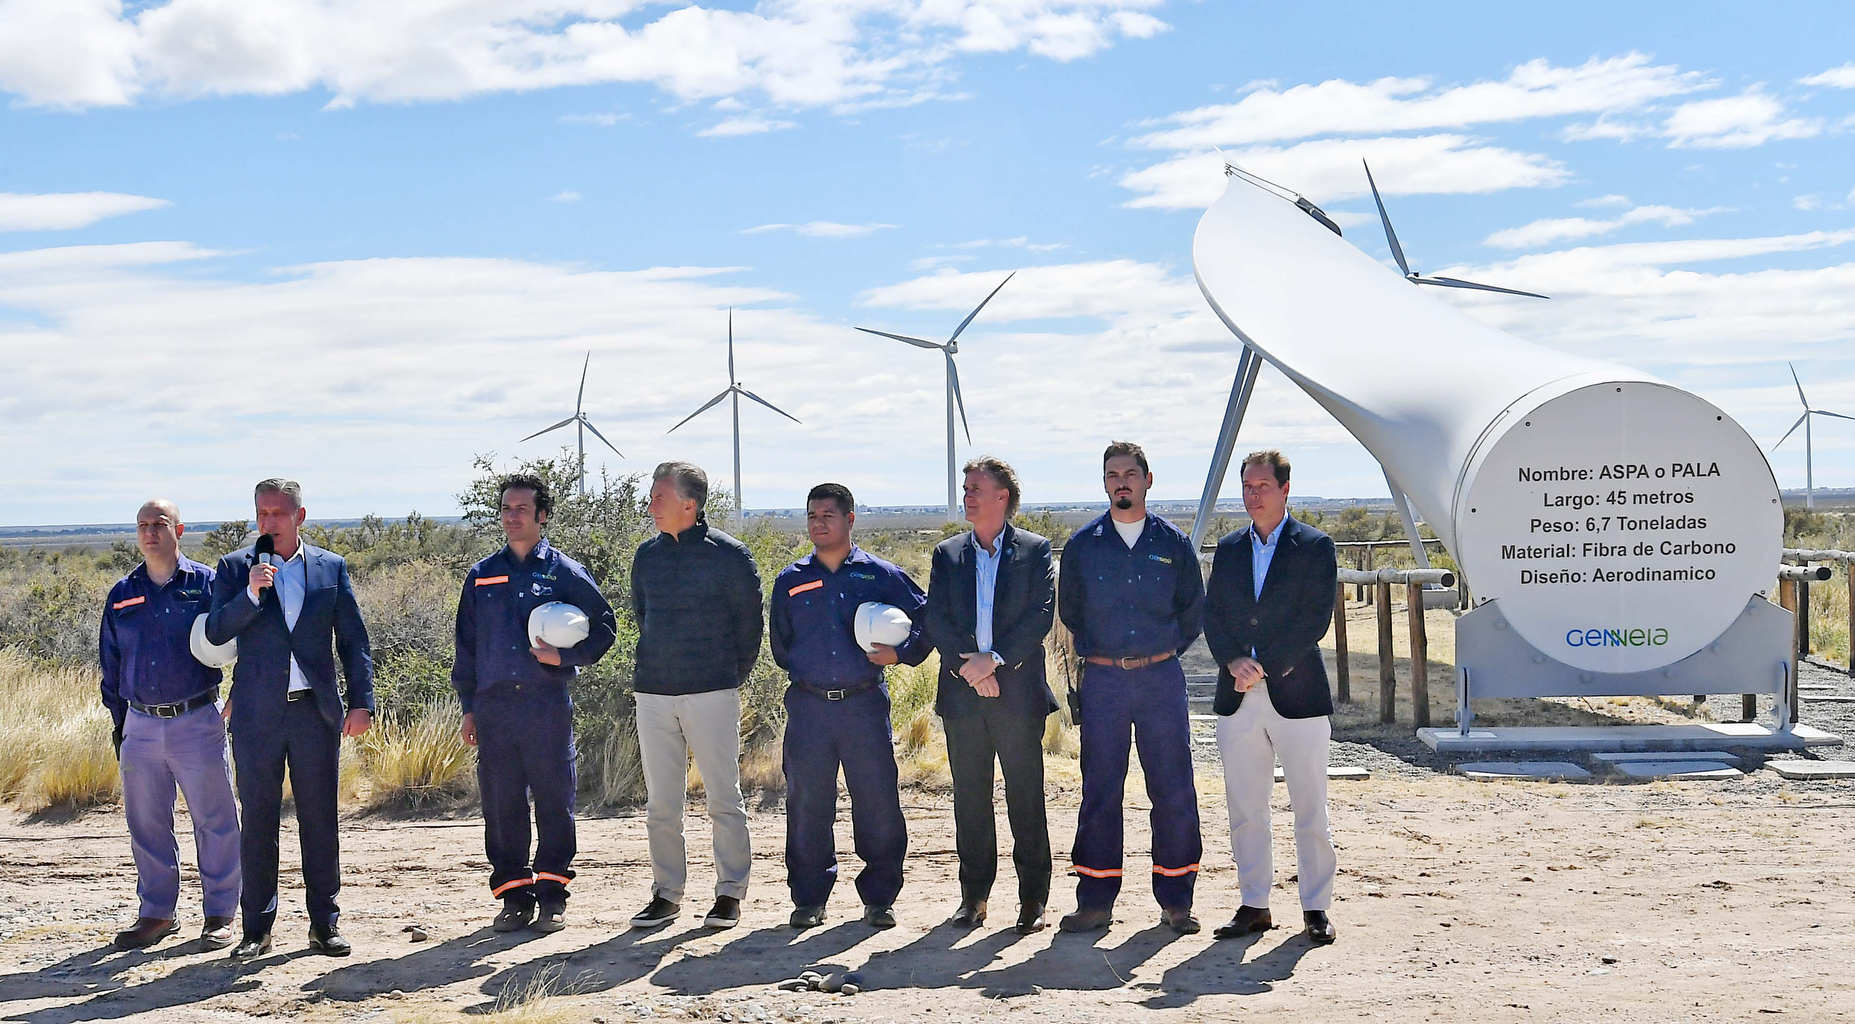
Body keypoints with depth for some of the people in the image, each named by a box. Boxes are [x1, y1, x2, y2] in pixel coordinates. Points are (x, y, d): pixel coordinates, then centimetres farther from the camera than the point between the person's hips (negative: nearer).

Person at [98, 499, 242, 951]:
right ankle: (156, 913, 22)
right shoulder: (122, 595, 11)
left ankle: (219, 914, 11)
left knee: (214, 820, 0)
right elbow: (111, 664, 16)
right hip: (141, 725, 4)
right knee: (146, 824, 9)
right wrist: (118, 723, 14)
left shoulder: (207, 584, 0)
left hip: (197, 722, -4)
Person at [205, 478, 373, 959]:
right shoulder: (234, 568, 6)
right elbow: (215, 632, -4)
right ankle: (257, 928, 13)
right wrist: (251, 593, -19)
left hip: (316, 711, 1)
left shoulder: (331, 567, 8)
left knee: (320, 819, 4)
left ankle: (325, 923, 13)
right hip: (257, 715, 0)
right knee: (258, 820, 4)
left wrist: (361, 701, 0)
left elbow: (353, 639, 8)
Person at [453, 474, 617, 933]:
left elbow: (604, 627, 8)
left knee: (554, 799, -1)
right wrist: (468, 706, 12)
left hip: (548, 702, -3)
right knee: (501, 804, 3)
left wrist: (563, 656, -8)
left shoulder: (566, 573, 5)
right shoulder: (481, 576, 13)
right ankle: (514, 896, 12)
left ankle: (552, 894, 8)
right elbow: (466, 644, 17)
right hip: (494, 703, 3)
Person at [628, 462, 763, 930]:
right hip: (653, 692, 5)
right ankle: (666, 894, 16)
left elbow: (750, 623, 3)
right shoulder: (647, 554, 10)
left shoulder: (728, 554, -5)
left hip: (712, 692, -5)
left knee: (723, 797, -1)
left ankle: (730, 892, 7)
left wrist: (733, 675, 6)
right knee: (660, 802, 7)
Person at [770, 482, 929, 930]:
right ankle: (809, 899, 15)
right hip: (808, 705, 2)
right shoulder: (790, 581, 12)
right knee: (806, 804, 3)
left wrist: (902, 652, -5)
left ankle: (879, 898, 11)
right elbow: (780, 644, 22)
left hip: (865, 704, -2)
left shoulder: (880, 574, 5)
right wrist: (803, 670, 11)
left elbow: (927, 617, 9)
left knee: (878, 801, -1)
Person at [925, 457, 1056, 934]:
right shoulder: (947, 554, 13)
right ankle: (973, 896, 16)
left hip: (1018, 692, -3)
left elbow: (1041, 615, -6)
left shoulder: (1035, 550, 4)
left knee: (1027, 800, 0)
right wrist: (968, 667, -10)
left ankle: (1032, 900, 7)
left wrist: (994, 659, -14)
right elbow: (936, 619, 4)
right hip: (962, 695, 3)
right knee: (970, 800, 7)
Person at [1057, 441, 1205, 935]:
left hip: (1162, 677, 0)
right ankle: (1095, 902, 8)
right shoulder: (1082, 545, 6)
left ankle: (1175, 901, 10)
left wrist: (1164, 649, 9)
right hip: (1103, 680, 0)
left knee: (1174, 791, 0)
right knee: (1099, 791, 1)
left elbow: (1194, 609, 15)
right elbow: (1069, 610, 17)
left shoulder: (1173, 544, 6)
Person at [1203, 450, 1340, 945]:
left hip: (1297, 694, -4)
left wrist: (1263, 664, -13)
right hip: (1239, 699, 4)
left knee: (1310, 810, 1)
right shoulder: (1228, 549, 14)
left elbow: (1316, 619, -8)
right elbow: (1212, 616, 9)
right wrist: (1234, 662, -9)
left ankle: (1316, 908, 10)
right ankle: (1254, 905, 16)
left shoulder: (1315, 546, 0)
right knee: (1244, 810, 7)